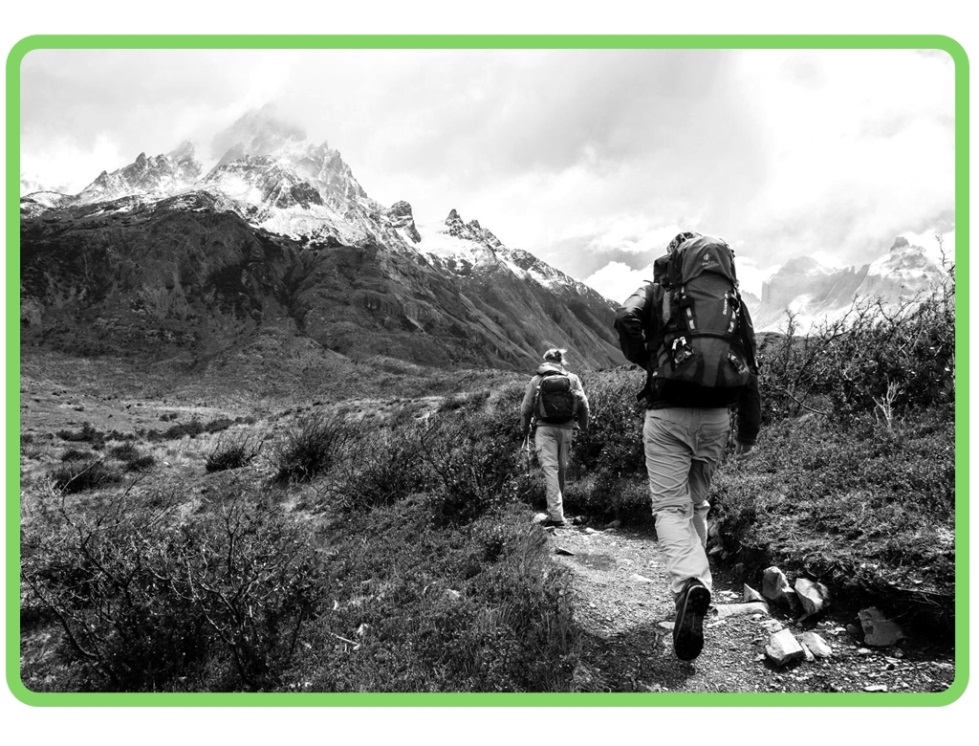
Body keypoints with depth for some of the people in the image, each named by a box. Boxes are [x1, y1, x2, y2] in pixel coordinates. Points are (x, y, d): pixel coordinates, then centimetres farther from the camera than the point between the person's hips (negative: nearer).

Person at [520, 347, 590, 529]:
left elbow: (526, 407, 7)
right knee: (562, 469, 14)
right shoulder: (573, 379, 8)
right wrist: (583, 425, 21)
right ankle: (556, 512, 26)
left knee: (550, 469, -6)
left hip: (545, 428, -2)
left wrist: (525, 428, 21)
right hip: (566, 428, 2)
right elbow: (583, 405, 7)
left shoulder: (536, 380, 6)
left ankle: (556, 516, -15)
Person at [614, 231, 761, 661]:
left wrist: (643, 360, 2)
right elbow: (749, 367, 9)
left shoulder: (657, 292, 6)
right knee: (697, 503, 20)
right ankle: (693, 580, 27)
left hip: (667, 412, -3)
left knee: (670, 506, -3)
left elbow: (625, 318, -16)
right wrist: (749, 430, 14)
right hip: (715, 415, 3)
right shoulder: (732, 299, 13)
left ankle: (690, 584, -27)